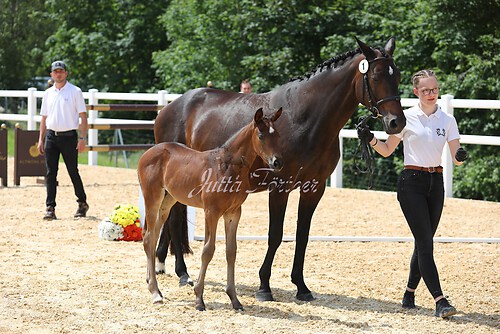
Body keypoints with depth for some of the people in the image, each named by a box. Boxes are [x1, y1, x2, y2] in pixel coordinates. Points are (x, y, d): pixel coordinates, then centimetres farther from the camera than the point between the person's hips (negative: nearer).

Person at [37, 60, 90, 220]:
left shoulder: (75, 91, -2)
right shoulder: (48, 93, 12)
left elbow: (83, 116, -4)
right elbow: (44, 117, 16)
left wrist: (82, 138, -12)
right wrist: (41, 139, 10)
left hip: (68, 136, -4)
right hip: (51, 136, 4)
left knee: (73, 172, 2)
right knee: (50, 172, -1)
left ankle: (82, 203, 20)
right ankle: (50, 208, -1)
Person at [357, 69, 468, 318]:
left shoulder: (447, 120, 6)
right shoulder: (406, 117, -2)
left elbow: (456, 158, 1)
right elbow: (387, 150, 6)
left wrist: (461, 157, -21)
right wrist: (371, 140, -13)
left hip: (435, 184, 4)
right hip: (412, 182, -4)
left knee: (424, 243, 9)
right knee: (425, 242, -11)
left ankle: (410, 293, 24)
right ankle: (439, 300, -17)